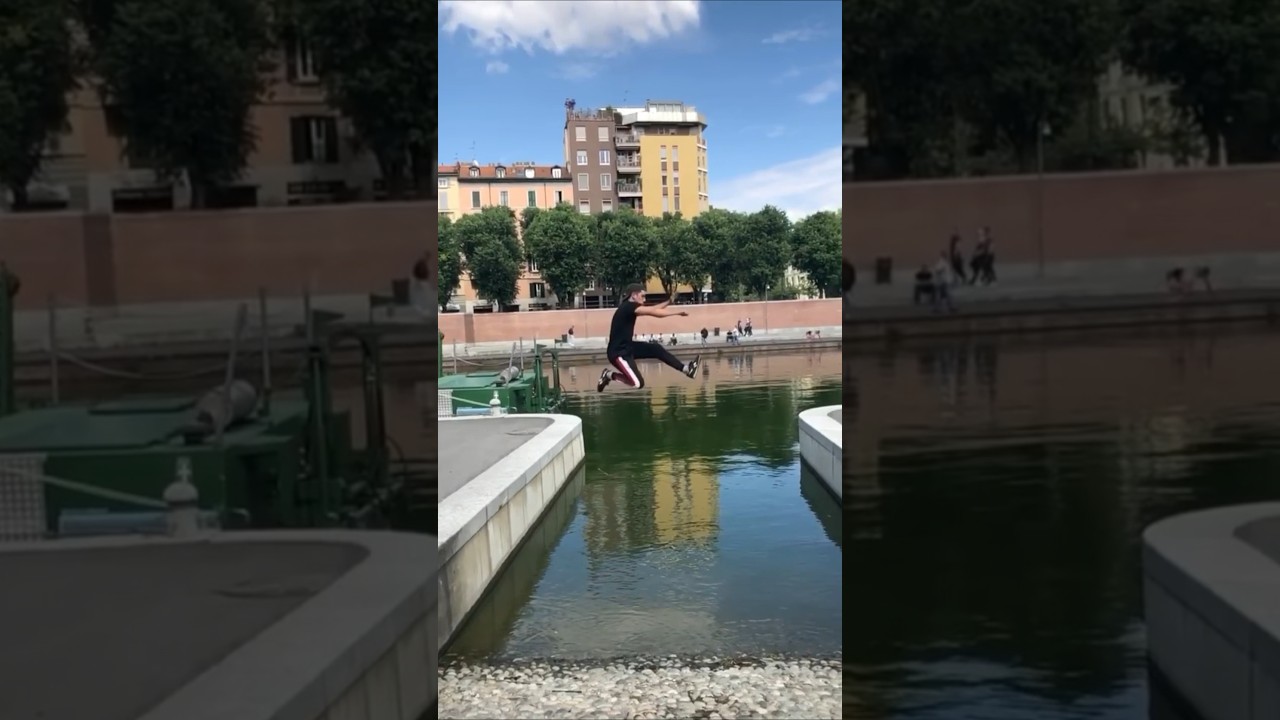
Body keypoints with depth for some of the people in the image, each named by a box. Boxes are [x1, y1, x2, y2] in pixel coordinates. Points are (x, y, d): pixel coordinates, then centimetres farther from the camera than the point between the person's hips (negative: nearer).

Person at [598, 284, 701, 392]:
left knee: (656, 349, 8)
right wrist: (678, 312, -14)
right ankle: (610, 375, 2)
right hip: (618, 352, -10)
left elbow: (652, 309, 14)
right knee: (638, 383, -16)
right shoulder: (628, 307, -19)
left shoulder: (629, 307, 10)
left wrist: (669, 302, 5)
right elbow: (654, 312, -20)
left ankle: (685, 368, 14)